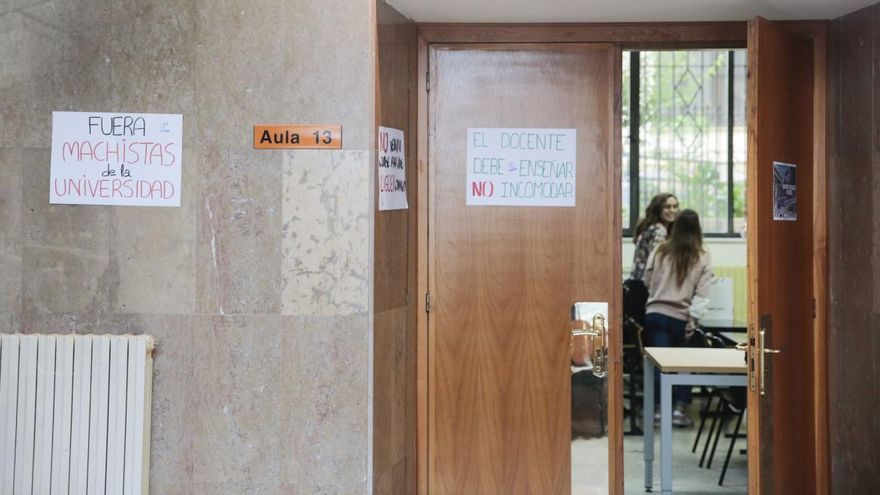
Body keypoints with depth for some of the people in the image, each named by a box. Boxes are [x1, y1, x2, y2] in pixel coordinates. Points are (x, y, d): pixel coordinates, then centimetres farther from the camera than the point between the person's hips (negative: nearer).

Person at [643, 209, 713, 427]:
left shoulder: (660, 251, 4)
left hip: (656, 314, 1)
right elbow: (701, 294, -6)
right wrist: (693, 320, -6)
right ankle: (679, 408, 5)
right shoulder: (703, 258, 1)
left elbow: (647, 281, 12)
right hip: (681, 318, -1)